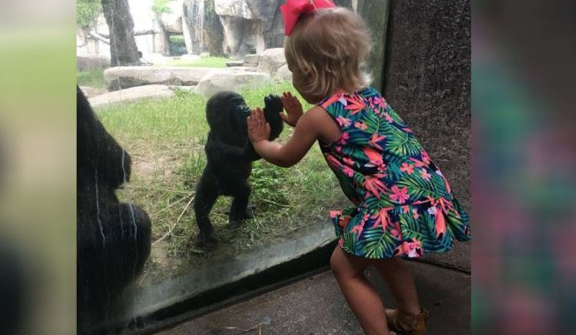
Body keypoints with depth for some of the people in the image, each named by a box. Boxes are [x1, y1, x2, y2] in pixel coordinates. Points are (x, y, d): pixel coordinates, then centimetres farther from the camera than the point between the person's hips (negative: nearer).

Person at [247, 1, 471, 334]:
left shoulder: (318, 117, -10)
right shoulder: (367, 92, 12)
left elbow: (286, 157, 11)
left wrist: (259, 140, 29)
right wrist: (301, 122, 33)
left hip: (398, 206, -9)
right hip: (429, 193, 9)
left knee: (346, 265, 11)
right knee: (379, 253, 32)